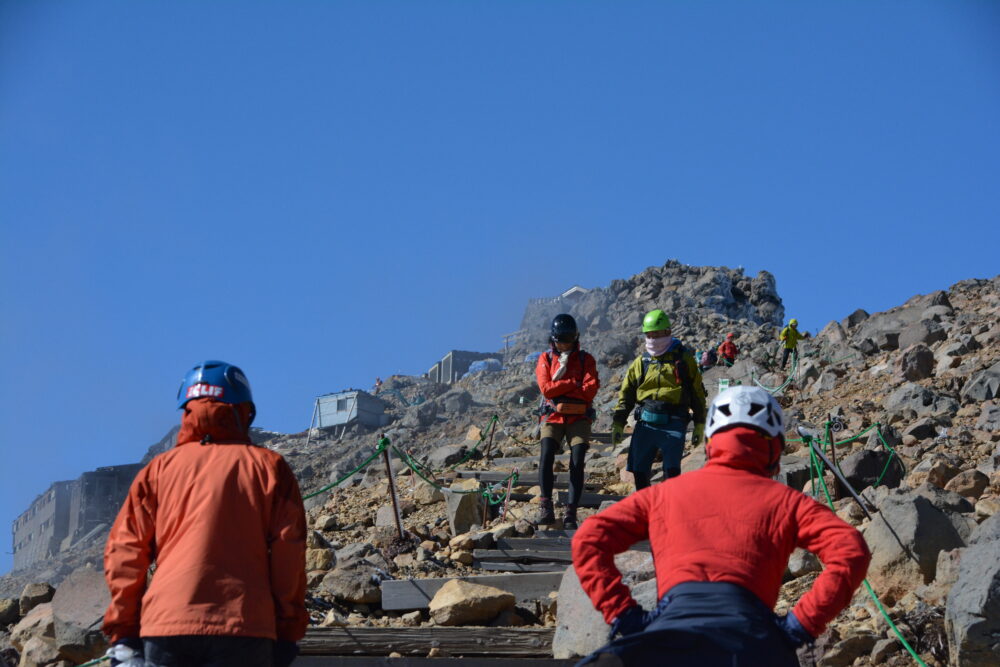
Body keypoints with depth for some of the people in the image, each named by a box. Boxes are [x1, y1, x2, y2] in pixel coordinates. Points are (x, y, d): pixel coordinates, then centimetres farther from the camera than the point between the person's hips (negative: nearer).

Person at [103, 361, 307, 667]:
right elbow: (289, 557, 2)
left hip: (165, 628, 2)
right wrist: (287, 632, 7)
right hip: (243, 630, -2)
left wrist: (123, 634, 10)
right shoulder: (268, 467, 8)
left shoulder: (160, 468, 13)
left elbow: (123, 553, 7)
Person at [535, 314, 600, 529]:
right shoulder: (545, 359, 11)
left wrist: (559, 387, -9)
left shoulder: (585, 360, 9)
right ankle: (546, 507, -18)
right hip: (552, 417, 0)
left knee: (577, 463, -12)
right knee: (546, 456, -21)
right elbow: (546, 388, -5)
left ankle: (571, 513, -12)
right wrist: (573, 384, -8)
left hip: (579, 417, 0)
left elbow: (591, 390, -6)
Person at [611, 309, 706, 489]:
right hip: (645, 423, 3)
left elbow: (697, 393, 9)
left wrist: (699, 425, 6)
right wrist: (618, 424, 6)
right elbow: (626, 395, 15)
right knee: (639, 470, 3)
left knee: (671, 470, -14)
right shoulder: (641, 362, 12)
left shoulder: (684, 359, 6)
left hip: (673, 424, -3)